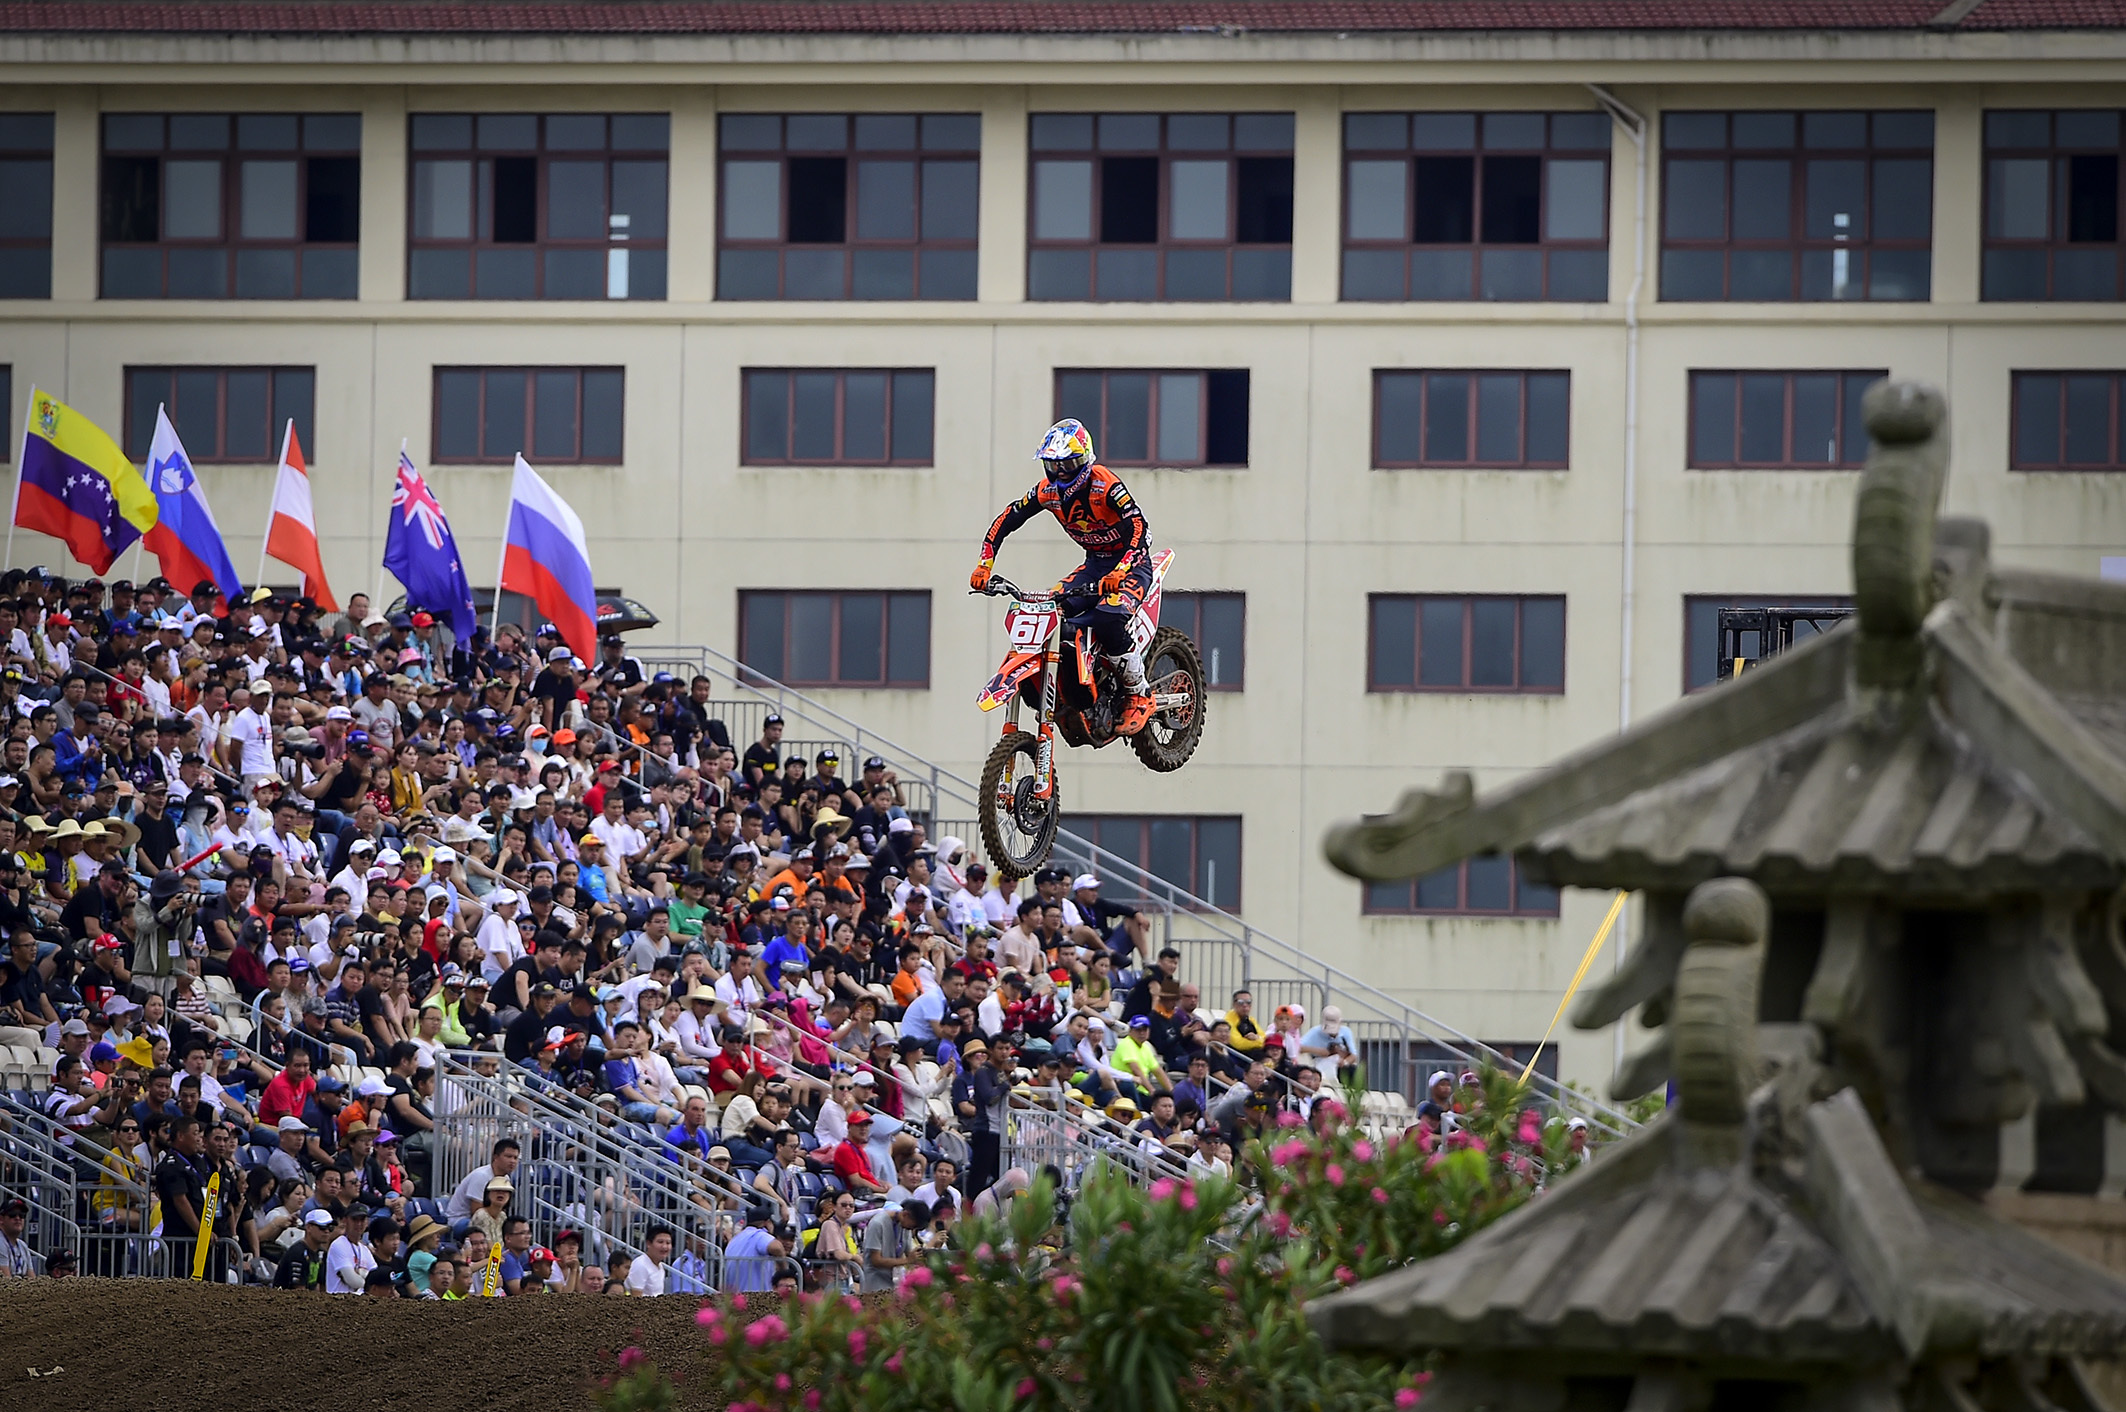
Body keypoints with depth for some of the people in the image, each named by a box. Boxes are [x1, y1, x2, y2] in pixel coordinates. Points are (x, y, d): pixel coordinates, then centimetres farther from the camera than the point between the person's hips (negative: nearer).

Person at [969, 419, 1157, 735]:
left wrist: (1118, 573, -49)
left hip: (1131, 562, -7)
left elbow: (1140, 528, -34)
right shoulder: (1048, 490, -5)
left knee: (1108, 618, -33)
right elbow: (1005, 521, 1)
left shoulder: (1105, 485, -24)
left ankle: (1140, 697, -15)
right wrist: (984, 565, -13)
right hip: (1094, 564, 7)